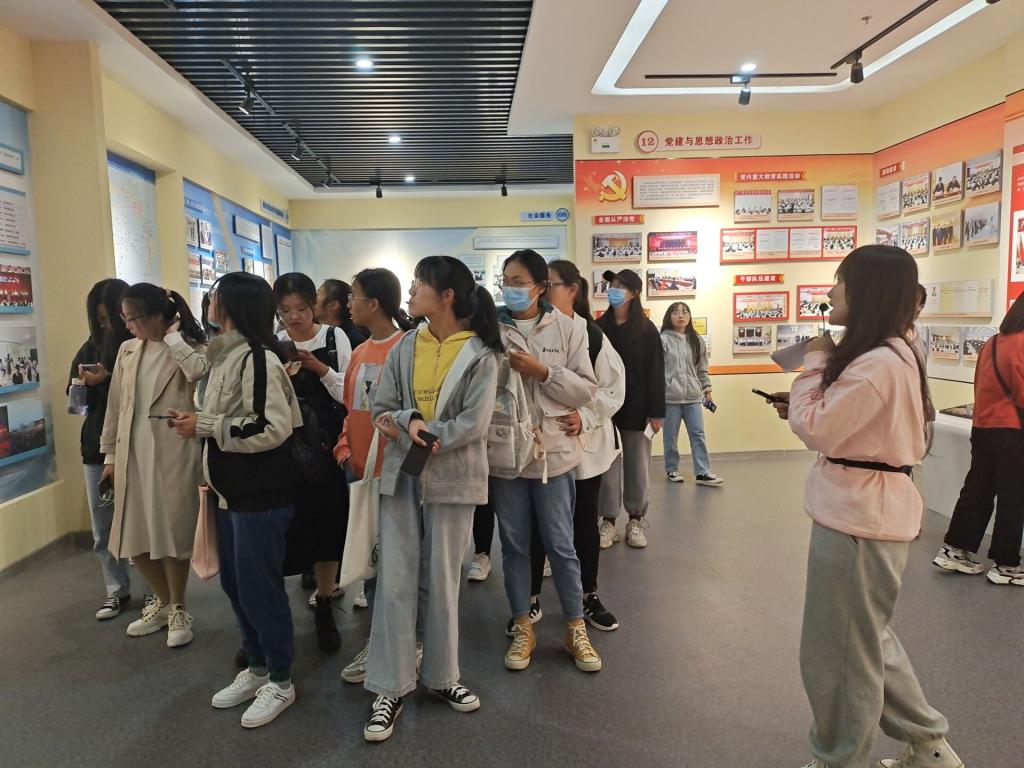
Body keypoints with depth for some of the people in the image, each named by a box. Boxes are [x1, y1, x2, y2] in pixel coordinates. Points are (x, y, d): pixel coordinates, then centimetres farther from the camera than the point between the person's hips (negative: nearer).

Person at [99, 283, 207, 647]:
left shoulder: (189, 348, -4)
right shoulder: (127, 350, 11)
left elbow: (199, 371, -29)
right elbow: (115, 406, 14)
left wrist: (172, 336, -16)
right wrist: (110, 454, 12)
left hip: (173, 452, -5)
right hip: (132, 452, 6)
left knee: (172, 532, 1)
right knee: (135, 535, 11)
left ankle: (178, 610, 22)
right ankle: (163, 602, 32)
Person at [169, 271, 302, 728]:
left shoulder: (257, 358, -17)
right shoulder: (226, 355, 11)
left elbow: (272, 427, -25)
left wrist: (204, 426, -18)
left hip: (261, 495, -9)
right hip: (230, 492, 9)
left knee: (259, 587, 1)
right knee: (234, 584, 17)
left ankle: (280, 682, 18)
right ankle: (257, 668, 33)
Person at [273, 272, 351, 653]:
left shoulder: (335, 337, 0)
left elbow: (350, 395, -2)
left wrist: (319, 368, -15)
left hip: (326, 447, 0)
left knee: (327, 526, 8)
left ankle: (324, 610, 27)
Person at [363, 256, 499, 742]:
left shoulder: (479, 354, -6)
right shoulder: (403, 348, 5)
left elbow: (474, 424, -15)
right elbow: (381, 411, 4)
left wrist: (409, 428, -14)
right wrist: (412, 423, -17)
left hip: (452, 478, -3)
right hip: (401, 476, 3)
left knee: (443, 580, 10)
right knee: (394, 580, 4)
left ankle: (441, 676, 29)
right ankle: (390, 689, 16)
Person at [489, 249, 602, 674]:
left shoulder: (567, 329, -1)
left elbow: (586, 390, -5)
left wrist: (542, 371, -15)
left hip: (553, 451, -1)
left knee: (560, 545, 9)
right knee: (514, 544, 12)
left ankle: (576, 629, 27)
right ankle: (522, 628, 29)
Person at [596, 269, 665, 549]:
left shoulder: (646, 329, -2)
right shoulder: (598, 327, 4)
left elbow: (656, 372, -4)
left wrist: (656, 412, -9)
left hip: (636, 406, -1)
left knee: (637, 465, 7)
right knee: (607, 465, 4)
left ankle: (636, 521, 20)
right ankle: (608, 521, 15)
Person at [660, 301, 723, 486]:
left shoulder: (697, 340, 10)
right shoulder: (663, 340, -6)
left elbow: (702, 368, 16)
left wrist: (707, 389, 12)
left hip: (693, 396, 4)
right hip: (670, 396, -4)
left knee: (698, 435, 4)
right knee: (671, 437, 7)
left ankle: (703, 473, 8)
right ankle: (671, 470, 22)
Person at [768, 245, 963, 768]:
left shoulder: (876, 364, -24)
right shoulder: (894, 354, 10)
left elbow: (815, 431, -19)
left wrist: (814, 364, -9)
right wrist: (801, 409, 5)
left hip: (858, 515, -10)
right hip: (872, 508, 11)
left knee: (840, 649, 8)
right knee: (867, 637, 25)